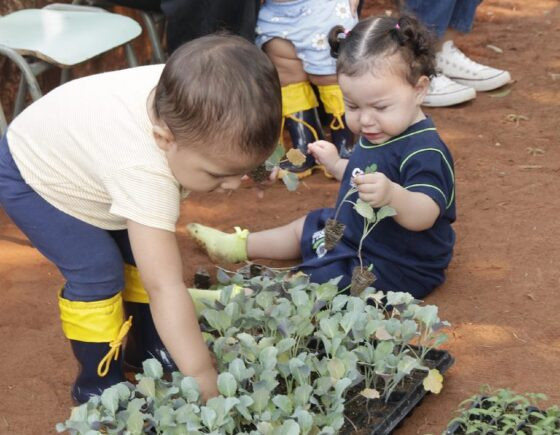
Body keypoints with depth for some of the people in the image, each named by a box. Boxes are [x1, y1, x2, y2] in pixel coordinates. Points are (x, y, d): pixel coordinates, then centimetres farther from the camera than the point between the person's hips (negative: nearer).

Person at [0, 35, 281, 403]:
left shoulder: (178, 93, -28)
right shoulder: (145, 174, -49)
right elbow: (166, 289, -48)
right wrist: (205, 383, -46)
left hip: (74, 150, 7)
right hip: (33, 175, -7)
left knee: (147, 253, 5)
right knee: (99, 272, -17)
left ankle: (148, 349, 26)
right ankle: (99, 385, 4)